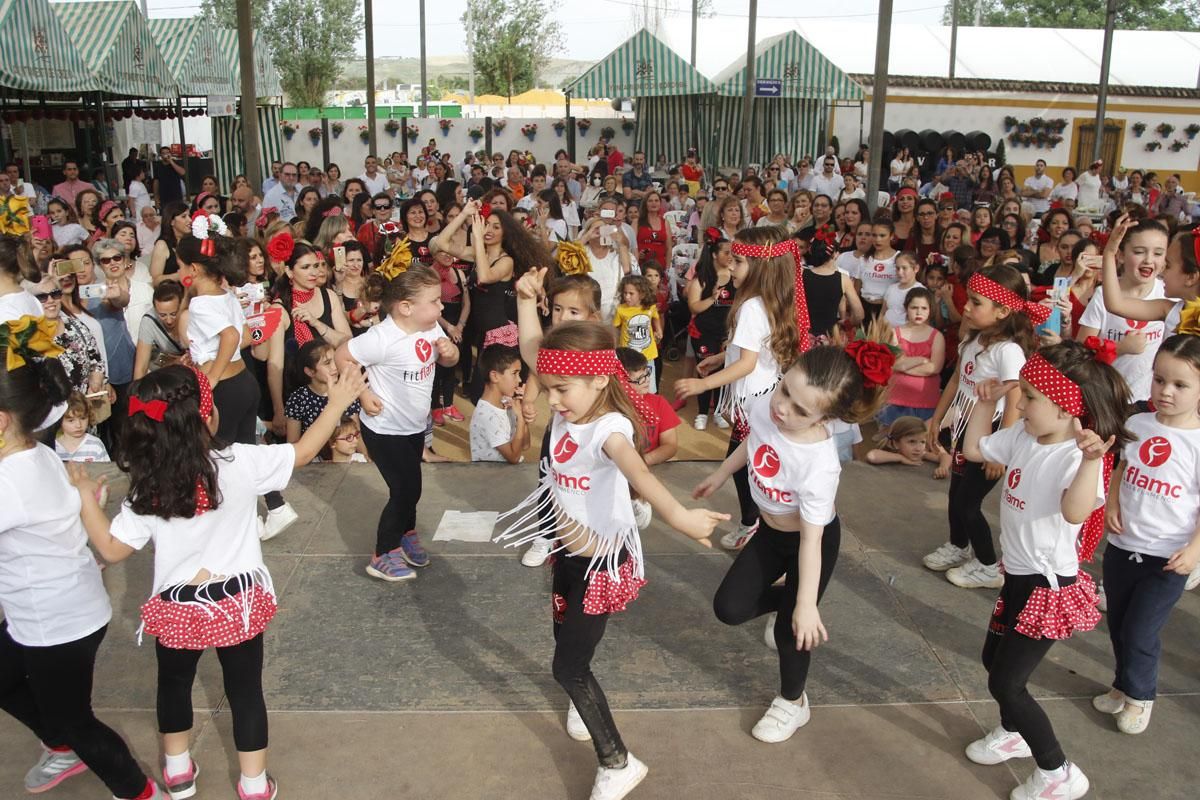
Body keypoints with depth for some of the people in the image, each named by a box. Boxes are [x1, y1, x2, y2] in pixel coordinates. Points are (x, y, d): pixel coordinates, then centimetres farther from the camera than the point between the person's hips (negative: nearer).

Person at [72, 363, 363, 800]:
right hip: (237, 603, -1)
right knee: (245, 689, 16)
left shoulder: (148, 487, -15)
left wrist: (86, 497, 3)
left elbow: (112, 550, -8)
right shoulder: (240, 462, -20)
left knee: (174, 682, 27)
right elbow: (302, 452, -8)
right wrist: (337, 403, 2)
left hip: (176, 608, 1)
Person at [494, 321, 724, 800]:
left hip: (604, 560, -8)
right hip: (571, 551, 8)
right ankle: (583, 705, 57)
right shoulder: (564, 419, -6)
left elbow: (637, 472, -53)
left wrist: (677, 515, -69)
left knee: (568, 667, -2)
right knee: (565, 638, 26)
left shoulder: (610, 427, -31)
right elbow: (534, 351, 1)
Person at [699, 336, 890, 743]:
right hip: (770, 530, 6)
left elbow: (811, 538, -31)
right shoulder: (764, 406, -25)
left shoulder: (819, 465, -40)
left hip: (814, 540, -6)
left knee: (791, 626, 7)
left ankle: (792, 703, 37)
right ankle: (782, 597, 37)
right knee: (729, 607, 4)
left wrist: (806, 605, -26)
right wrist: (721, 473, 15)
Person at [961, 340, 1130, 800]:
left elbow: (1076, 512, -48)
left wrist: (1091, 461, -63)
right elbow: (974, 449, 14)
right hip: (1019, 575, 9)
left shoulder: (1077, 457, -28)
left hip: (1049, 585, -9)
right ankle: (1012, 734, 50)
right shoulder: (1022, 436, -3)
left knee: (1005, 683, -1)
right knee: (994, 659, 24)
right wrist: (986, 404, 4)